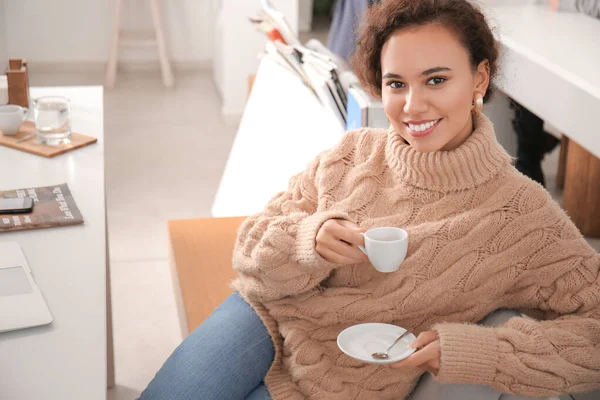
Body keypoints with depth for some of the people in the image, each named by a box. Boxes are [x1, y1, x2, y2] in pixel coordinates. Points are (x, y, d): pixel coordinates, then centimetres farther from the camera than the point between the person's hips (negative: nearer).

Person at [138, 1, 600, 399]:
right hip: (268, 319, 3)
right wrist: (309, 241, -26)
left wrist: (470, 350, -25)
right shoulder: (355, 153, -6)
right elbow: (251, 249, -2)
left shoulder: (522, 215, -15)